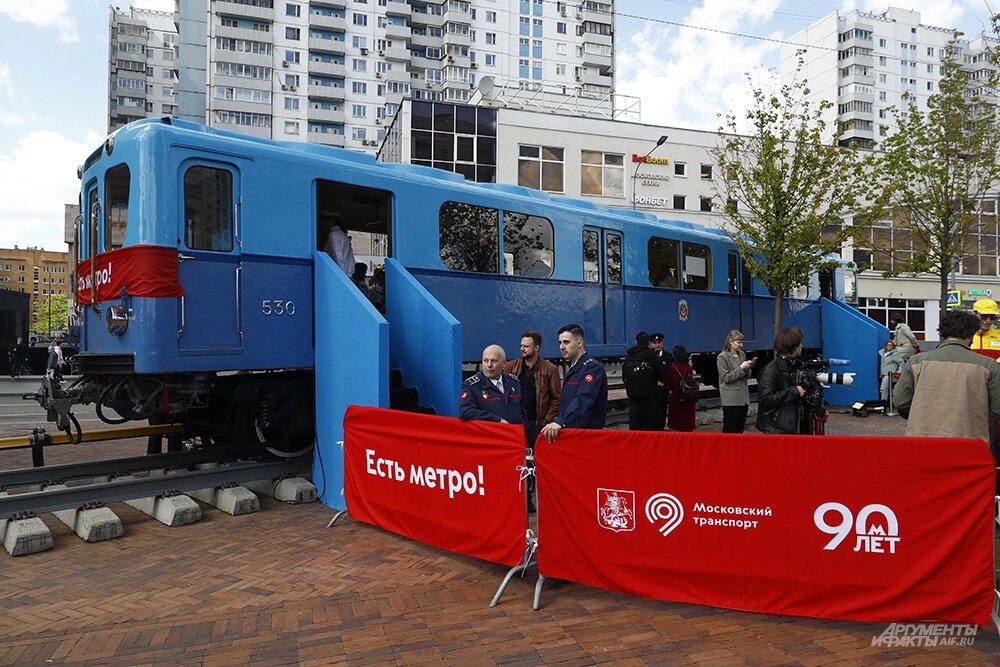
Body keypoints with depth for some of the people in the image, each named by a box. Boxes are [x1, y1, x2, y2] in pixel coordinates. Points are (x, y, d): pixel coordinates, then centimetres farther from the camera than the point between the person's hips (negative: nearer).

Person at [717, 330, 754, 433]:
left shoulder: (742, 354, 10)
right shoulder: (722, 357, -7)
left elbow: (747, 376, 16)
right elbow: (726, 378, -13)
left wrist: (748, 368, -4)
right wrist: (741, 368, -17)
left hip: (744, 397, 6)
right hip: (731, 399, -6)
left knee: (740, 430, 9)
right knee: (729, 430, -3)